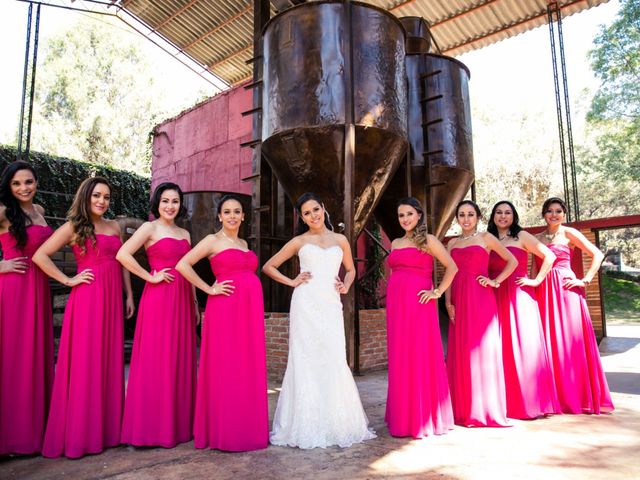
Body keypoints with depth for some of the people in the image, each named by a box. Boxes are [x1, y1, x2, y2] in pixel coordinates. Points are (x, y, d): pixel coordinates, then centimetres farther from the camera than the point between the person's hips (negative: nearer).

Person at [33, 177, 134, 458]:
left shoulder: (114, 227, 15)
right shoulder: (73, 226, 0)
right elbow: (40, 256, -6)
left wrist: (129, 296, 12)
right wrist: (68, 281, -7)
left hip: (112, 299, 5)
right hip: (87, 299, -5)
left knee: (109, 361, 8)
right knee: (85, 363, -1)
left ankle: (108, 427, 19)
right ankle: (80, 433, 10)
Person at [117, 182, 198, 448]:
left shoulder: (185, 233, 17)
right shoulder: (150, 227, -1)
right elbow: (123, 254, -15)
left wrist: (195, 304, 17)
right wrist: (151, 277, -12)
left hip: (182, 300, 6)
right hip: (158, 298, -6)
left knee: (180, 360, 9)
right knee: (157, 359, -2)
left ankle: (179, 422, 20)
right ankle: (154, 426, 9)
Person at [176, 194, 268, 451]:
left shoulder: (244, 243, 20)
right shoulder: (213, 240, 0)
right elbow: (182, 265, -9)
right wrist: (209, 289, -9)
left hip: (250, 310, 6)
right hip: (225, 309, -6)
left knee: (249, 370, 8)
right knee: (225, 369, -3)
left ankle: (246, 429, 18)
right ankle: (224, 432, 9)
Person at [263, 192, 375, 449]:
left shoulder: (340, 240, 15)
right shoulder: (299, 241, 10)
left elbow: (351, 269, 28)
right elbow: (268, 266, 12)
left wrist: (345, 286, 8)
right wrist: (292, 282, 1)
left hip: (331, 305, 2)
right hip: (306, 304, -2)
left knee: (334, 362, -1)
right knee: (306, 362, -2)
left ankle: (336, 423, 15)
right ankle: (306, 425, 9)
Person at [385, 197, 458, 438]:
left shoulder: (428, 240, 1)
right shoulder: (395, 243, 17)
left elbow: (452, 267, -4)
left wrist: (438, 292, -9)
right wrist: (393, 298, 14)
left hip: (418, 304, -6)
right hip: (396, 305, 6)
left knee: (421, 358, -2)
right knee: (399, 359, 8)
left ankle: (425, 417, 10)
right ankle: (403, 417, 19)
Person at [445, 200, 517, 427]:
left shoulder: (486, 238, 5)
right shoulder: (452, 243, 15)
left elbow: (512, 261, 5)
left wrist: (496, 281, -5)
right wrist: (448, 303, 2)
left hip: (481, 299, -4)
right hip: (459, 301, 4)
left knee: (483, 351, -1)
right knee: (461, 353, 5)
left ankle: (487, 408, 9)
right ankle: (465, 409, 15)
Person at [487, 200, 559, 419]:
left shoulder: (522, 237, 3)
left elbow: (549, 256, -4)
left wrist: (536, 281, -7)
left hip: (520, 296, -3)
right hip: (497, 299, 4)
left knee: (523, 346, -2)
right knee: (503, 348, 5)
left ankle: (530, 401, 8)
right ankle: (509, 403, 13)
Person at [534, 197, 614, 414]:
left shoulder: (569, 233, 2)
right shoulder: (538, 238, 15)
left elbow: (597, 255, -4)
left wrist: (585, 281, -9)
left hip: (566, 290, -4)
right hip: (544, 292, 4)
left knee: (570, 341, -2)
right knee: (549, 342, 5)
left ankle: (578, 396, 9)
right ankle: (556, 397, 15)